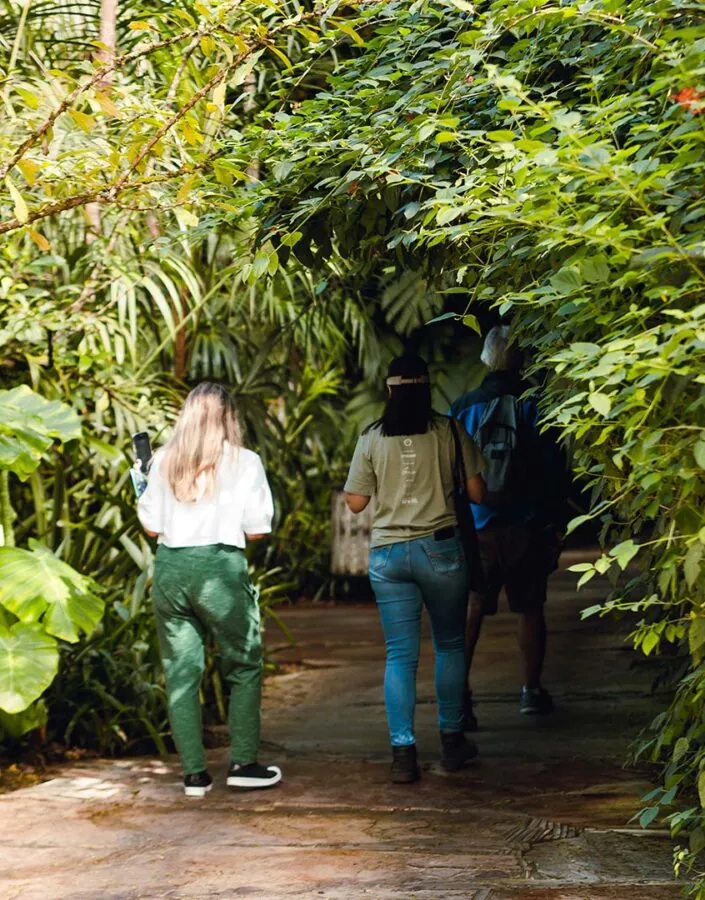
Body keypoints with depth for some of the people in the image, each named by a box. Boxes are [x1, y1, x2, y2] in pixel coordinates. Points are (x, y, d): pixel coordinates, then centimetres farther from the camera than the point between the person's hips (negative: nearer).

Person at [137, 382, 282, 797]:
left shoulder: (164, 460, 5)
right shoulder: (243, 462, -2)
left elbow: (151, 525, 9)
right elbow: (257, 529, -3)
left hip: (170, 568, 3)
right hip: (220, 567, -3)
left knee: (181, 673, 9)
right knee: (244, 668, 12)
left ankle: (195, 772, 9)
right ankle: (244, 763, 9)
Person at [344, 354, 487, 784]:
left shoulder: (371, 438, 1)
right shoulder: (449, 431, -2)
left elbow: (356, 502, 4)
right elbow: (478, 493, 0)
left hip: (387, 554, 1)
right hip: (440, 547, -1)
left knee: (401, 655, 5)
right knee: (450, 646, 16)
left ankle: (403, 753, -1)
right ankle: (453, 741, 20)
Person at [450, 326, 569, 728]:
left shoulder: (463, 408, 2)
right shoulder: (533, 406, -5)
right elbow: (553, 470, -5)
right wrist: (556, 524, 2)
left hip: (476, 528, 1)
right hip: (526, 526, -1)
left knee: (470, 612, 5)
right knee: (530, 609, 13)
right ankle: (532, 691, 22)